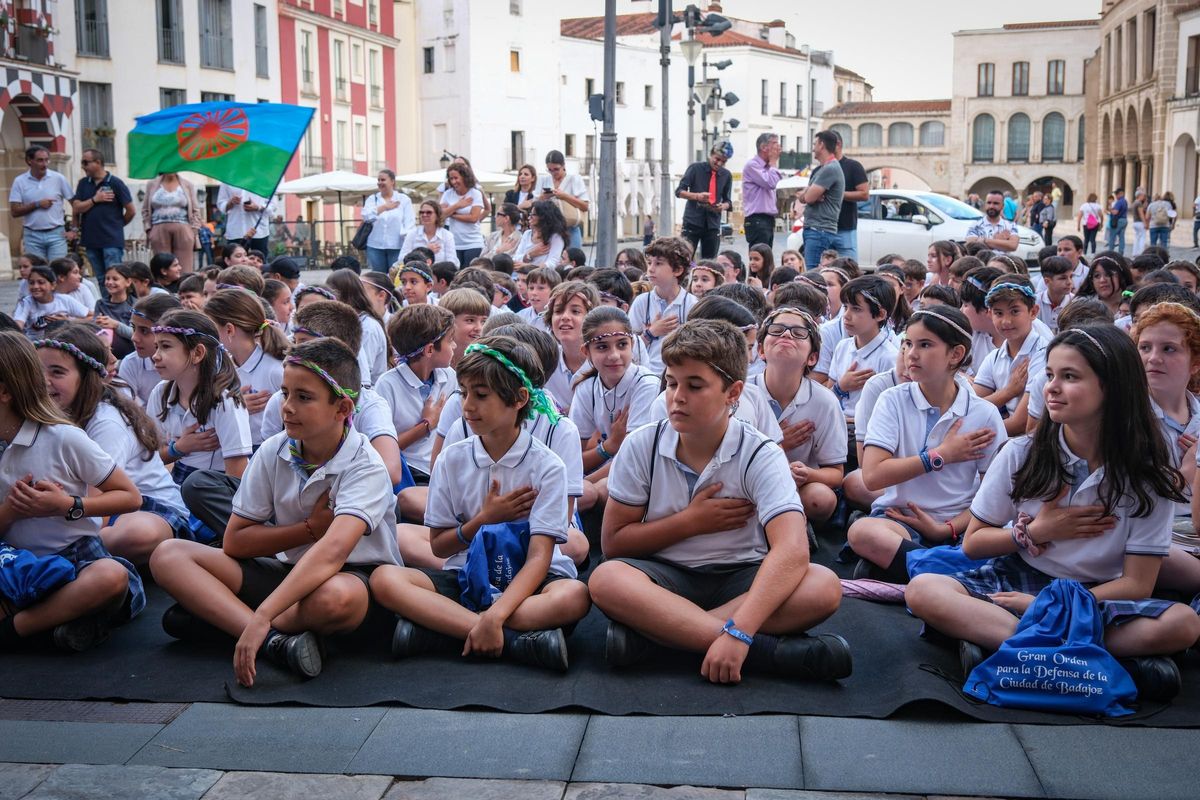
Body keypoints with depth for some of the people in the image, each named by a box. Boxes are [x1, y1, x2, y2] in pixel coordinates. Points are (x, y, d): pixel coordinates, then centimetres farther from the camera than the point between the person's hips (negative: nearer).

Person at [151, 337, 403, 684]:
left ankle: (214, 613, -16)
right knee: (169, 555, -10)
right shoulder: (274, 451, -4)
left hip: (353, 576, -5)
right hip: (288, 571, 6)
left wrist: (261, 617, -45)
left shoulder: (366, 467, -20)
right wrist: (310, 528, -14)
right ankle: (275, 640, -30)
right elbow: (234, 541, -1)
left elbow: (332, 550, -36)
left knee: (336, 597, -43)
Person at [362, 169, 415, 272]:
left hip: (398, 246, -2)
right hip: (375, 246, 2)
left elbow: (410, 221, -1)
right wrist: (384, 207, -8)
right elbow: (366, 216, -5)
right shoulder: (372, 199, 12)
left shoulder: (404, 199, 5)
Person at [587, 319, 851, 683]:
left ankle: (652, 627, -31)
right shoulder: (641, 446, -5)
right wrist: (690, 522, -13)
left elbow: (791, 550, -28)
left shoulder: (761, 456, -12)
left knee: (824, 586, -30)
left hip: (740, 579, 0)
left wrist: (738, 632, -41)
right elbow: (612, 541, -1)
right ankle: (771, 650, -35)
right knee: (606, 579, -33)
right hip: (666, 576, 1)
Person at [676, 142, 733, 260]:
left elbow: (727, 201, 12)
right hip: (692, 222, -3)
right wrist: (697, 196, -22)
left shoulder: (726, 175, 7)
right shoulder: (696, 168, -1)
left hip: (713, 224, 3)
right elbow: (679, 191, -3)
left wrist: (723, 206, -13)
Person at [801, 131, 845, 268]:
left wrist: (808, 192, 8)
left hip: (821, 232, -10)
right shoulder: (818, 170, 20)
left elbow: (809, 197, -15)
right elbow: (803, 197, 16)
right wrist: (812, 194, -6)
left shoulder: (830, 169, -12)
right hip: (811, 229, 10)